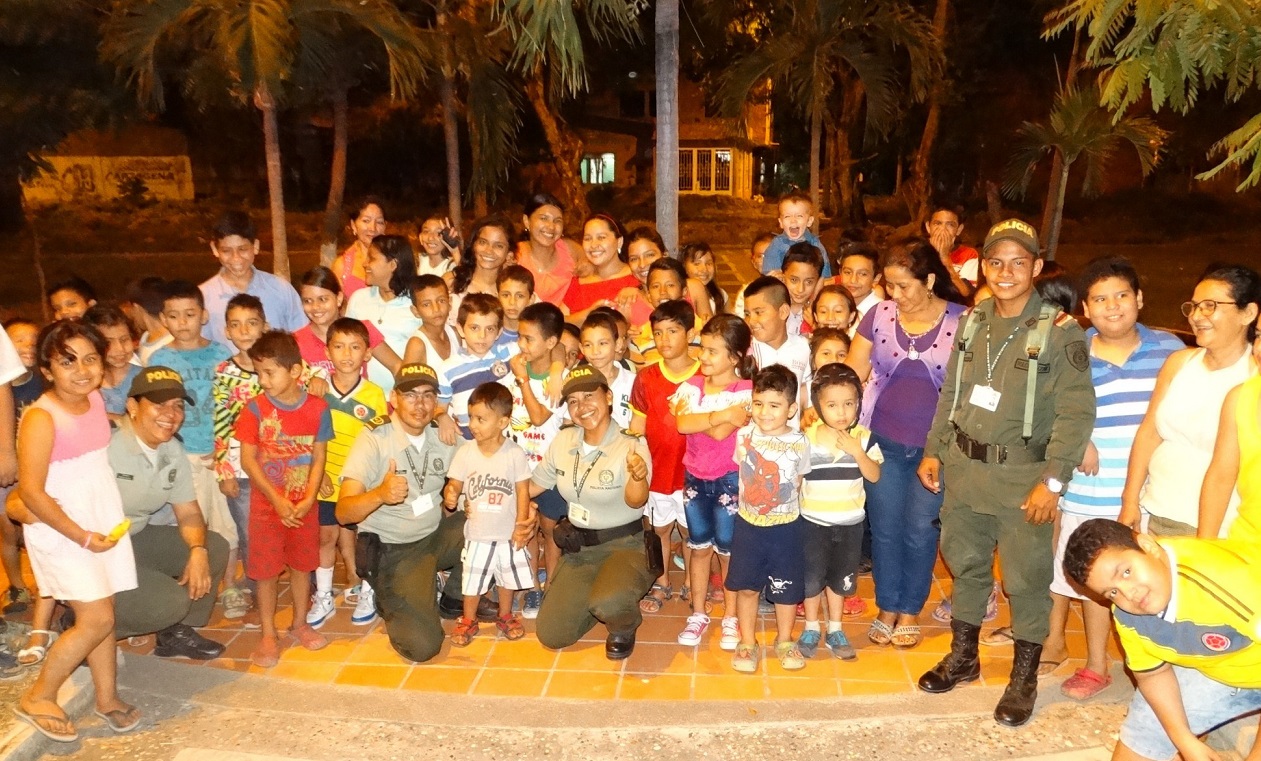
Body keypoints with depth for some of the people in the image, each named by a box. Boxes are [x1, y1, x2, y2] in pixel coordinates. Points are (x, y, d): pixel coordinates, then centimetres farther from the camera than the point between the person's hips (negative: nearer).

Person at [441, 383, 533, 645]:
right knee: (472, 580, 12)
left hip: (508, 534, 0)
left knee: (508, 578, 16)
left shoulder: (515, 453, -12)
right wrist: (449, 495, -28)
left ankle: (505, 616, 38)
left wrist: (521, 525, -9)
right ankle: (468, 620, 33)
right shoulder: (465, 451, -8)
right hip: (477, 533, 1)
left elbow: (522, 490, -8)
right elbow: (455, 484, -4)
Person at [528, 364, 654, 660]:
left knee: (609, 603, -37)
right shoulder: (563, 441, -2)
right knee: (551, 636, -3)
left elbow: (635, 502, -34)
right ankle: (591, 602, 27)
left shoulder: (631, 448, -18)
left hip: (624, 546, -5)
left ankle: (623, 628, 1)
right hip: (578, 548, 5)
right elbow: (534, 485, 10)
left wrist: (638, 477, -56)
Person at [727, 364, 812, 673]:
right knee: (746, 587, 10)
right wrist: (753, 501, 7)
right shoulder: (743, 435, -8)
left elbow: (800, 481, 3)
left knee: (787, 588, 12)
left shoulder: (799, 443, -12)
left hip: (786, 527, -1)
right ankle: (748, 644, 27)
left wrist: (783, 504, 3)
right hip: (748, 524, 1)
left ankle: (785, 641, 34)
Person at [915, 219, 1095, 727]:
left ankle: (1024, 678, 24)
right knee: (965, 564, 17)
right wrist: (934, 450, 11)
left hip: (1022, 475, -5)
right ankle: (963, 657, 36)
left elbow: (1076, 412, -13)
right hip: (963, 468, 5)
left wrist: (1052, 481, -17)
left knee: (1026, 579, 5)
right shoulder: (972, 322, 6)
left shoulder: (1060, 332, -10)